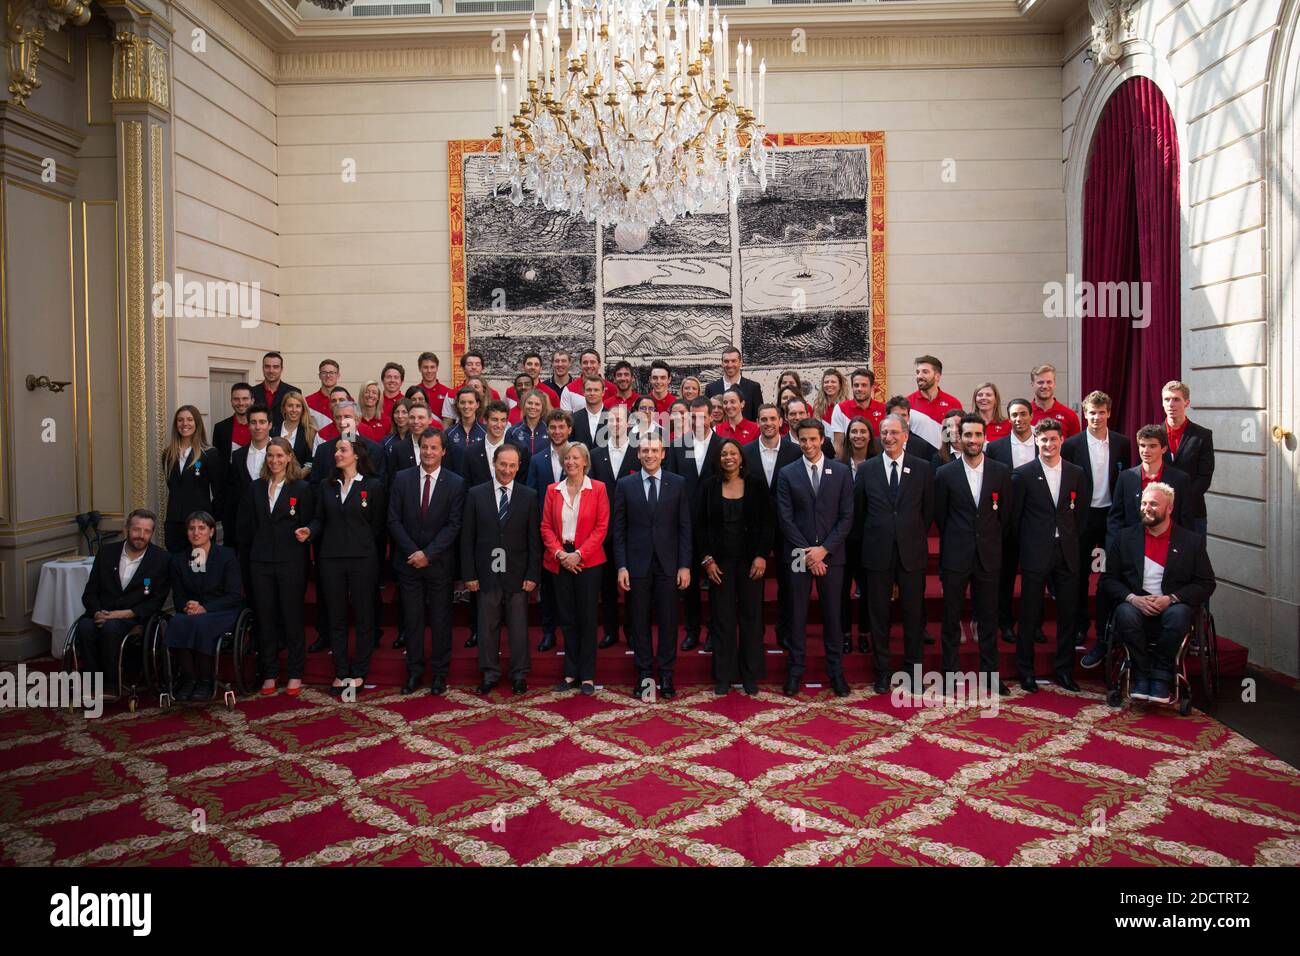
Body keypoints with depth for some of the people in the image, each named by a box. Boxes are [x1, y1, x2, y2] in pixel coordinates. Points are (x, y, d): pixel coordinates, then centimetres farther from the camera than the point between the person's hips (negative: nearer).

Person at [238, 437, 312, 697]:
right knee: (264, 619, 7)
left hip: (291, 561, -4)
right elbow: (248, 525, 11)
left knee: (292, 618, 2)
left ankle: (295, 675, 12)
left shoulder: (301, 488, -1)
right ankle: (269, 674, 18)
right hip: (260, 561, 4)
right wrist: (249, 552, 7)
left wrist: (304, 534, -14)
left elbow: (308, 525, 1)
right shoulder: (256, 488, 11)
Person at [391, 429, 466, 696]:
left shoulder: (455, 483, -3)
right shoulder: (402, 479, 3)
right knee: (412, 619, 7)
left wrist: (428, 554, -13)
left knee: (441, 620, 6)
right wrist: (412, 552, -10)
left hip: (439, 562, -1)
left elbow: (454, 525, -6)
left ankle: (439, 673, 17)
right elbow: (394, 521, 0)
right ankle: (414, 671, 19)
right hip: (409, 561, 2)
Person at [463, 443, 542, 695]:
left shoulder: (529, 496, 2)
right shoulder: (475, 494, 2)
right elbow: (467, 538, 2)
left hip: (517, 575, 0)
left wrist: (533, 575, -5)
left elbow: (534, 539, 0)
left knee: (518, 627, 7)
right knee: (487, 626, 9)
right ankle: (489, 673, 23)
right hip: (487, 574, 0)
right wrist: (469, 574, -3)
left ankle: (519, 674, 20)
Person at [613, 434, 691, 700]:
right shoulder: (625, 484, 3)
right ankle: (644, 673, 18)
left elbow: (685, 527, 2)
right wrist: (621, 566, -4)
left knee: (668, 620, 4)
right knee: (639, 620, 6)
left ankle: (666, 675, 16)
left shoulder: (678, 483, 3)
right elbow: (618, 529, 3)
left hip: (668, 563, 0)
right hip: (637, 564, 0)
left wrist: (685, 565, -3)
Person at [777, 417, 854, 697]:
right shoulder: (788, 474, 2)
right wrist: (807, 552, -9)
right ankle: (795, 670, 15)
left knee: (832, 614, 7)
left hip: (830, 554, 0)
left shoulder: (841, 472, 3)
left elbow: (846, 517, -1)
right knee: (797, 614, 5)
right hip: (799, 555, 0)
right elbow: (785, 518, -2)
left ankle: (836, 670, 17)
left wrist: (824, 549, -10)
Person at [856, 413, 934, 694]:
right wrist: (870, 539, 7)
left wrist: (915, 537, 7)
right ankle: (882, 670, 20)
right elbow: (859, 510, 7)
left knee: (913, 612, 7)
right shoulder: (866, 469, 2)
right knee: (878, 613, 7)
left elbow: (928, 509, 6)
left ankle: (913, 668, 21)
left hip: (911, 552, 0)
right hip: (878, 552, 0)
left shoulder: (922, 468, 1)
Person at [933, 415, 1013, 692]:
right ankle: (950, 672, 16)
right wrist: (955, 543, 10)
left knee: (988, 618, 8)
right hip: (955, 557, -1)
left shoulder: (1001, 472, 1)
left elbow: (1005, 515, 7)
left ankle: (990, 673, 19)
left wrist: (993, 543, 10)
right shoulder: (945, 474, -2)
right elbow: (940, 516, 6)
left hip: (988, 556, 1)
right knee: (951, 618, 6)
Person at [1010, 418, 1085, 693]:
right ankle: (1026, 670, 14)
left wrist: (1070, 540, 7)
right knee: (1029, 615, 3)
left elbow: (1079, 513, 12)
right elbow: (1014, 516, 1)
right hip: (1036, 555, -3)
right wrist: (1029, 543, 3)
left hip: (1067, 554, 3)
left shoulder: (1076, 473, 6)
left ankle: (1063, 670, 21)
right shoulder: (1023, 474, -3)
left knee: (1067, 614, 8)